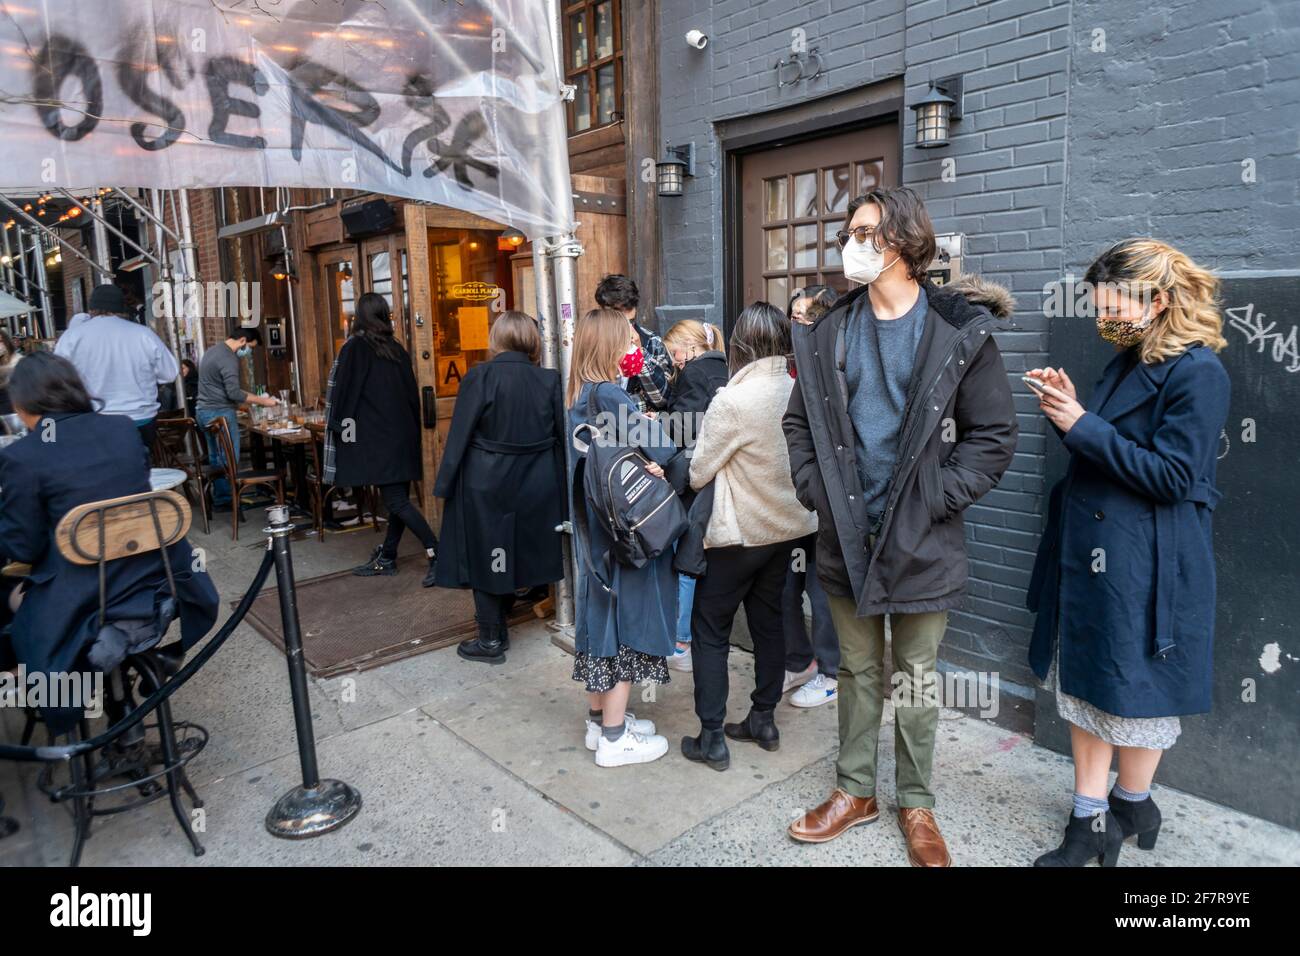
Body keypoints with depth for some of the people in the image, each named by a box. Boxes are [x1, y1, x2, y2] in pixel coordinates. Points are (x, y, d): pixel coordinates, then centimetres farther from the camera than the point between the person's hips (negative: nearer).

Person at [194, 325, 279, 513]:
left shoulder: (213, 351, 16)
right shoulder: (228, 358, -17)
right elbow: (234, 393, -23)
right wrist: (262, 401, -16)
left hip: (204, 411, 10)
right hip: (220, 413, -10)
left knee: (216, 459, 13)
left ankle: (219, 499, 17)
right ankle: (226, 500, -1)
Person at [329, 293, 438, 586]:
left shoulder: (354, 348, -6)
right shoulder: (397, 349, 10)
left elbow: (343, 391, -6)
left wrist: (338, 427, 5)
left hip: (376, 436, -7)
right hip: (404, 432, 7)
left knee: (395, 500, -8)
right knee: (398, 498, 10)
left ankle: (437, 554, -17)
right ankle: (387, 557, 21)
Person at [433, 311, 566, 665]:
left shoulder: (479, 378, -13)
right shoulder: (549, 380, -3)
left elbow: (459, 435, -12)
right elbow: (561, 436, 0)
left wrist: (445, 484, -4)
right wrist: (558, 486, 9)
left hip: (486, 485, -4)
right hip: (535, 485, 4)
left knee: (485, 557, 9)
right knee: (515, 551, 20)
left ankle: (491, 641, 17)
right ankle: (499, 621, 37)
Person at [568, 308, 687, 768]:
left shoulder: (579, 396, 8)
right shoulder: (609, 395, -20)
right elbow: (665, 450, -28)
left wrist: (643, 465, -4)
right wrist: (669, 472, -10)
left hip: (593, 527, 9)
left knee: (601, 610, 16)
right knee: (627, 618, 1)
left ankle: (600, 719, 30)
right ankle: (615, 738, 12)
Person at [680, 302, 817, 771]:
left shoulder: (732, 401, -22)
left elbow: (697, 472, -15)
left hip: (739, 533, -6)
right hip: (787, 526, 7)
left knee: (710, 630, 6)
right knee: (769, 622, 18)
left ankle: (712, 739, 10)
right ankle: (764, 720, 29)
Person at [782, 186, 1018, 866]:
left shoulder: (959, 331, -6)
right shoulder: (830, 333, 4)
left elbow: (993, 434, -7)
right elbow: (800, 422, 9)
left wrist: (936, 499, -14)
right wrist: (816, 491, -3)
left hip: (921, 542, -3)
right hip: (845, 536, 3)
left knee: (917, 679, 12)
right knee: (857, 670, 17)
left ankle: (916, 804, 32)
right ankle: (855, 790, 34)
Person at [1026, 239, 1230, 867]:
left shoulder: (1197, 372, -13)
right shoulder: (1126, 363, 12)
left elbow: (1171, 474, -19)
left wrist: (1083, 426, -19)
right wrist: (1068, 411, -3)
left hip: (1143, 564, -8)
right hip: (1088, 552, 8)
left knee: (1135, 689, 9)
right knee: (1083, 680, 11)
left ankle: (1131, 804, 33)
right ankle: (1090, 824, 23)